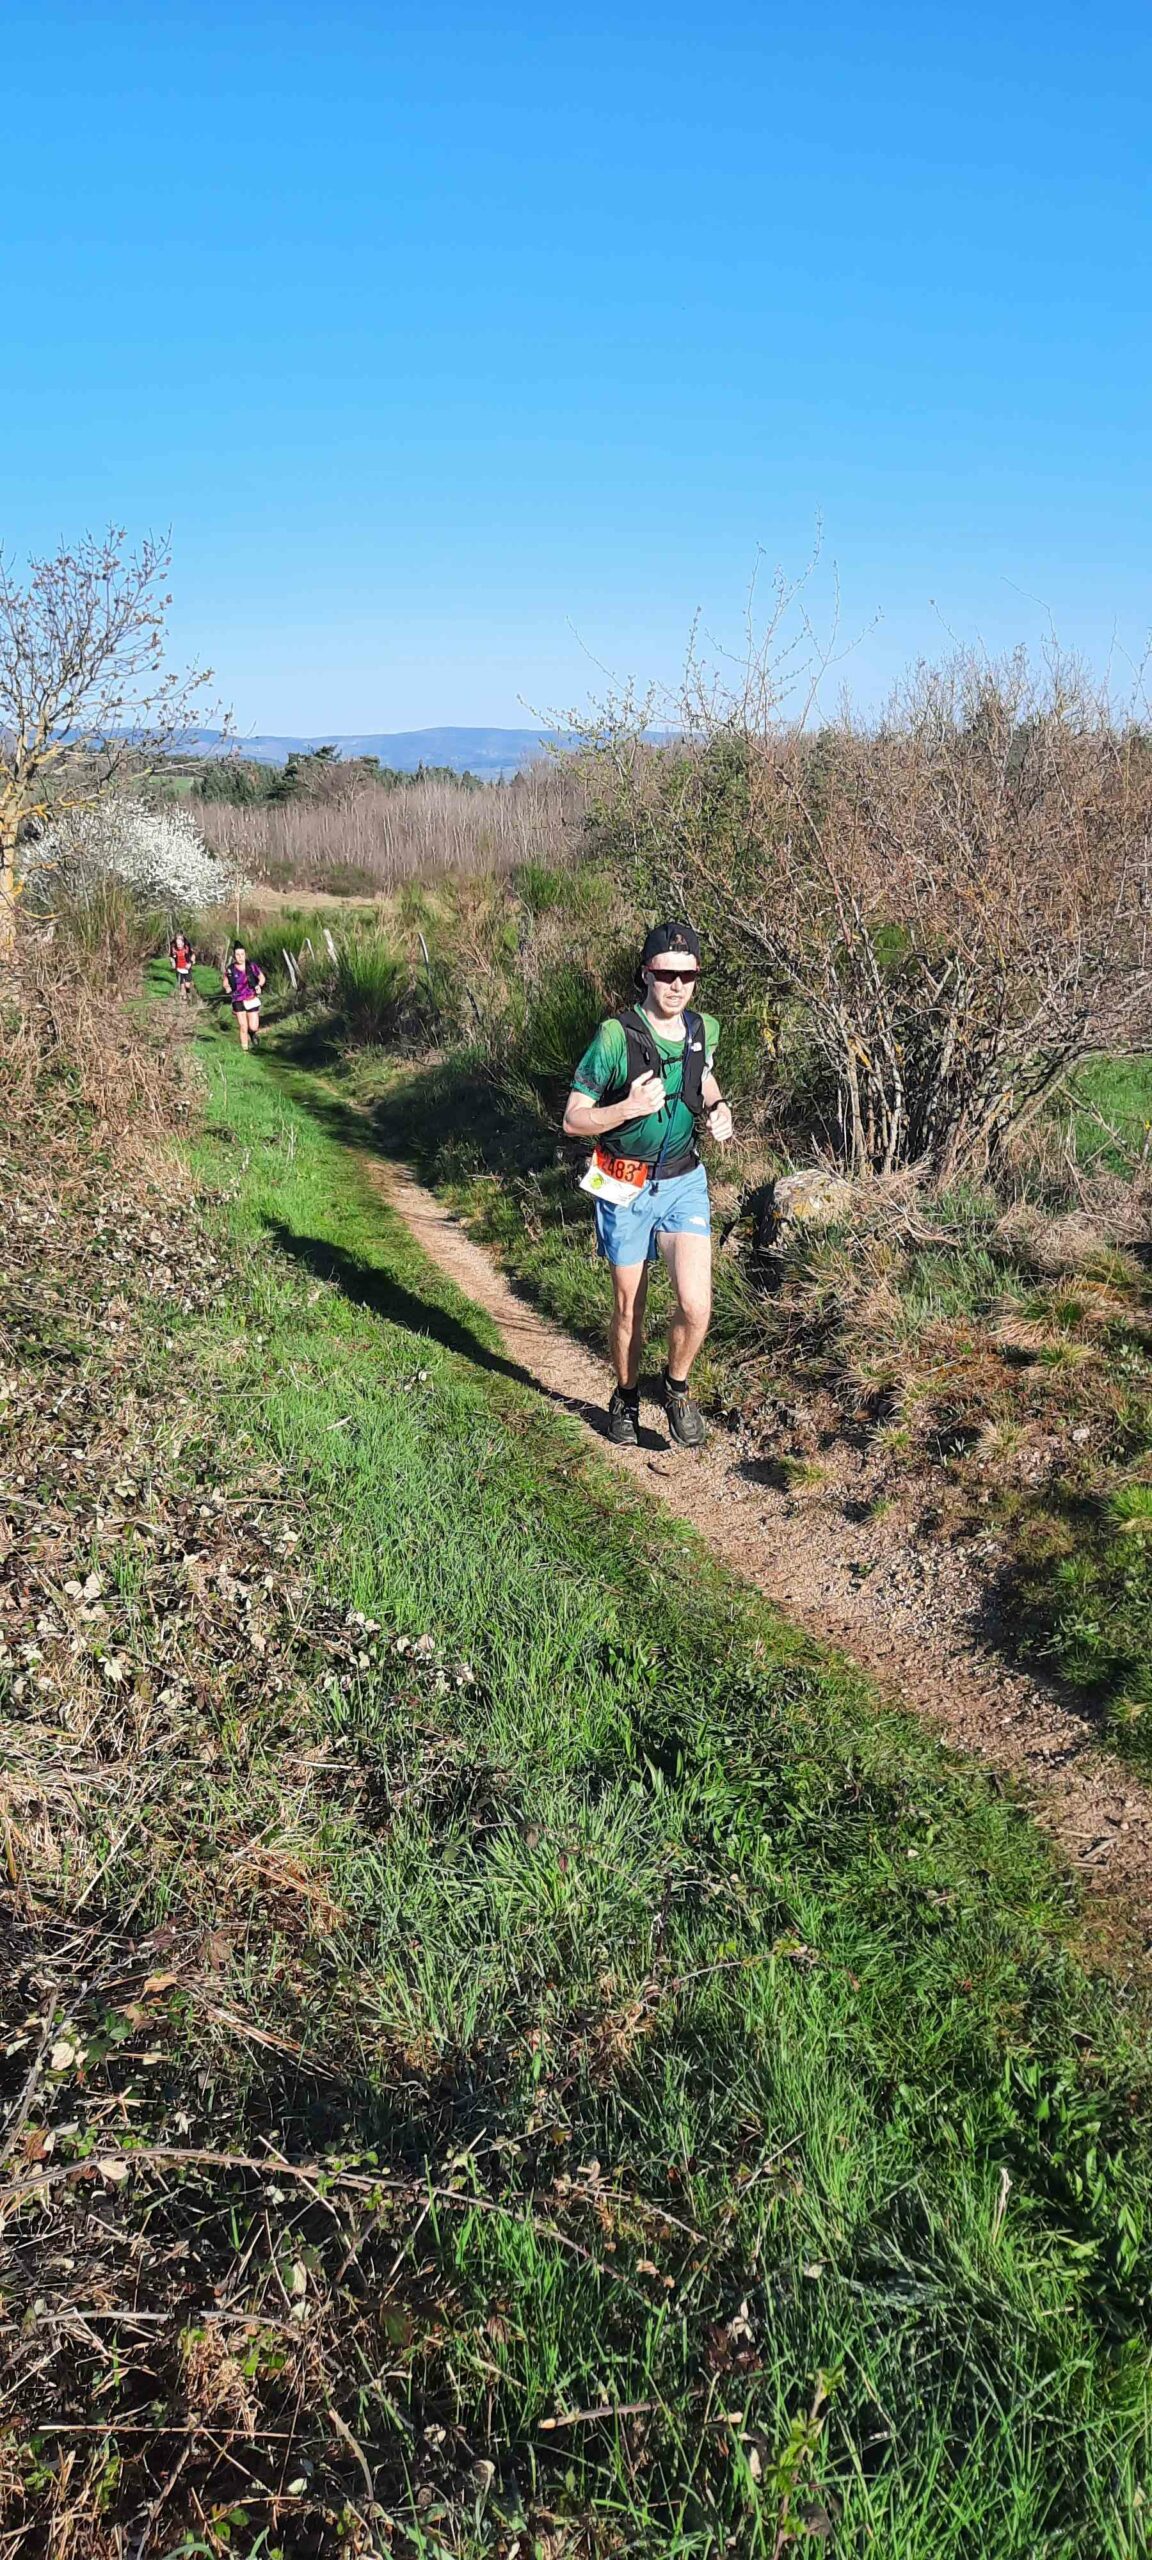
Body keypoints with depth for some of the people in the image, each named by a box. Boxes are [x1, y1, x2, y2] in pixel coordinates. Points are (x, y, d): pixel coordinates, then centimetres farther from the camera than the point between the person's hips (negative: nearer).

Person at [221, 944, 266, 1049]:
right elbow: (225, 982, 9)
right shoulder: (230, 969, -6)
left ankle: (253, 1033, 36)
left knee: (253, 1027, -1)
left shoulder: (252, 966, -6)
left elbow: (262, 978, 6)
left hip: (252, 1000, 0)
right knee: (243, 1028, -1)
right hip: (238, 1001, 0)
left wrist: (258, 985, -13)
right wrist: (226, 987, -13)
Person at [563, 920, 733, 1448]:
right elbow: (573, 1120, -14)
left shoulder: (704, 1029, -3)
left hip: (684, 1182, 3)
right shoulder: (615, 1037, -18)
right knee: (628, 1310, 11)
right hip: (625, 1188, -2)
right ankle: (626, 1398, 36)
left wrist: (718, 1108, 0)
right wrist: (629, 1108, -29)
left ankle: (676, 1388, 16)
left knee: (696, 1306, -12)